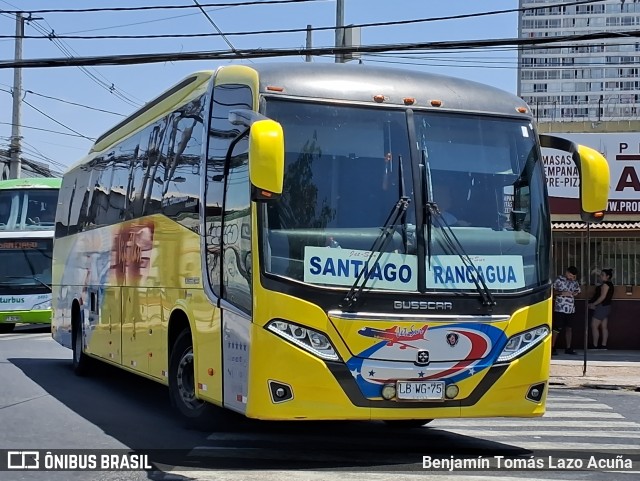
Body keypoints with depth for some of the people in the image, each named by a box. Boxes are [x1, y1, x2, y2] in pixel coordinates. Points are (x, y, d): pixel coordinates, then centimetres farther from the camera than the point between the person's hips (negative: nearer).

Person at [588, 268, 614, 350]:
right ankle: (604, 345, 7)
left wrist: (593, 304, -14)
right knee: (604, 327, 8)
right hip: (606, 306, 10)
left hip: (601, 306, -10)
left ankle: (595, 346, -9)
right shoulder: (609, 284, 16)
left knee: (594, 326, -8)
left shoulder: (605, 284, -15)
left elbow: (602, 297, -21)